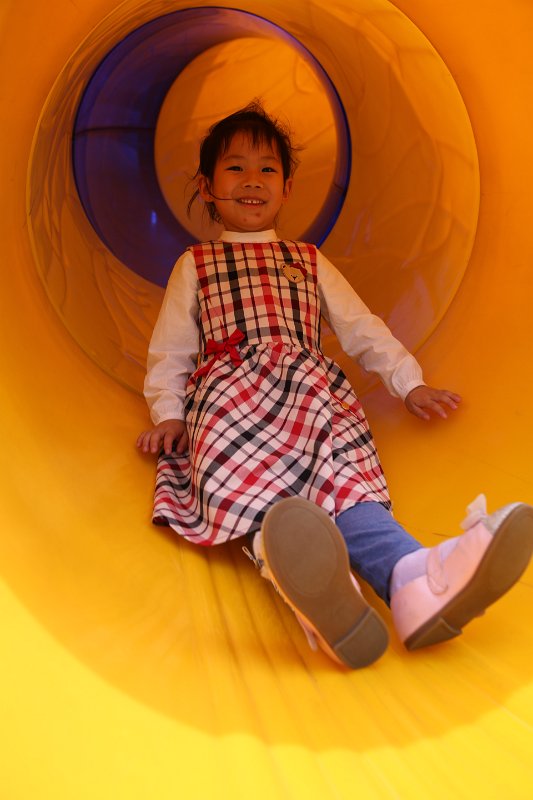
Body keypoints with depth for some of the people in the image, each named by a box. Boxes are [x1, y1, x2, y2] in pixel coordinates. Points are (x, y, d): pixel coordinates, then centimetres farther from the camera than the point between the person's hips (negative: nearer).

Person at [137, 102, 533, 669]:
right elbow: (169, 351, 19)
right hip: (229, 390, -2)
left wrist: (409, 383, 13)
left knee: (347, 473, -33)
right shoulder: (195, 265, 26)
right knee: (241, 477, -40)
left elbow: (361, 329, 27)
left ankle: (413, 583, -62)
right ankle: (314, 597, -69)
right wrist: (168, 414, 1)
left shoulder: (309, 262, 33)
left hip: (311, 389, 3)